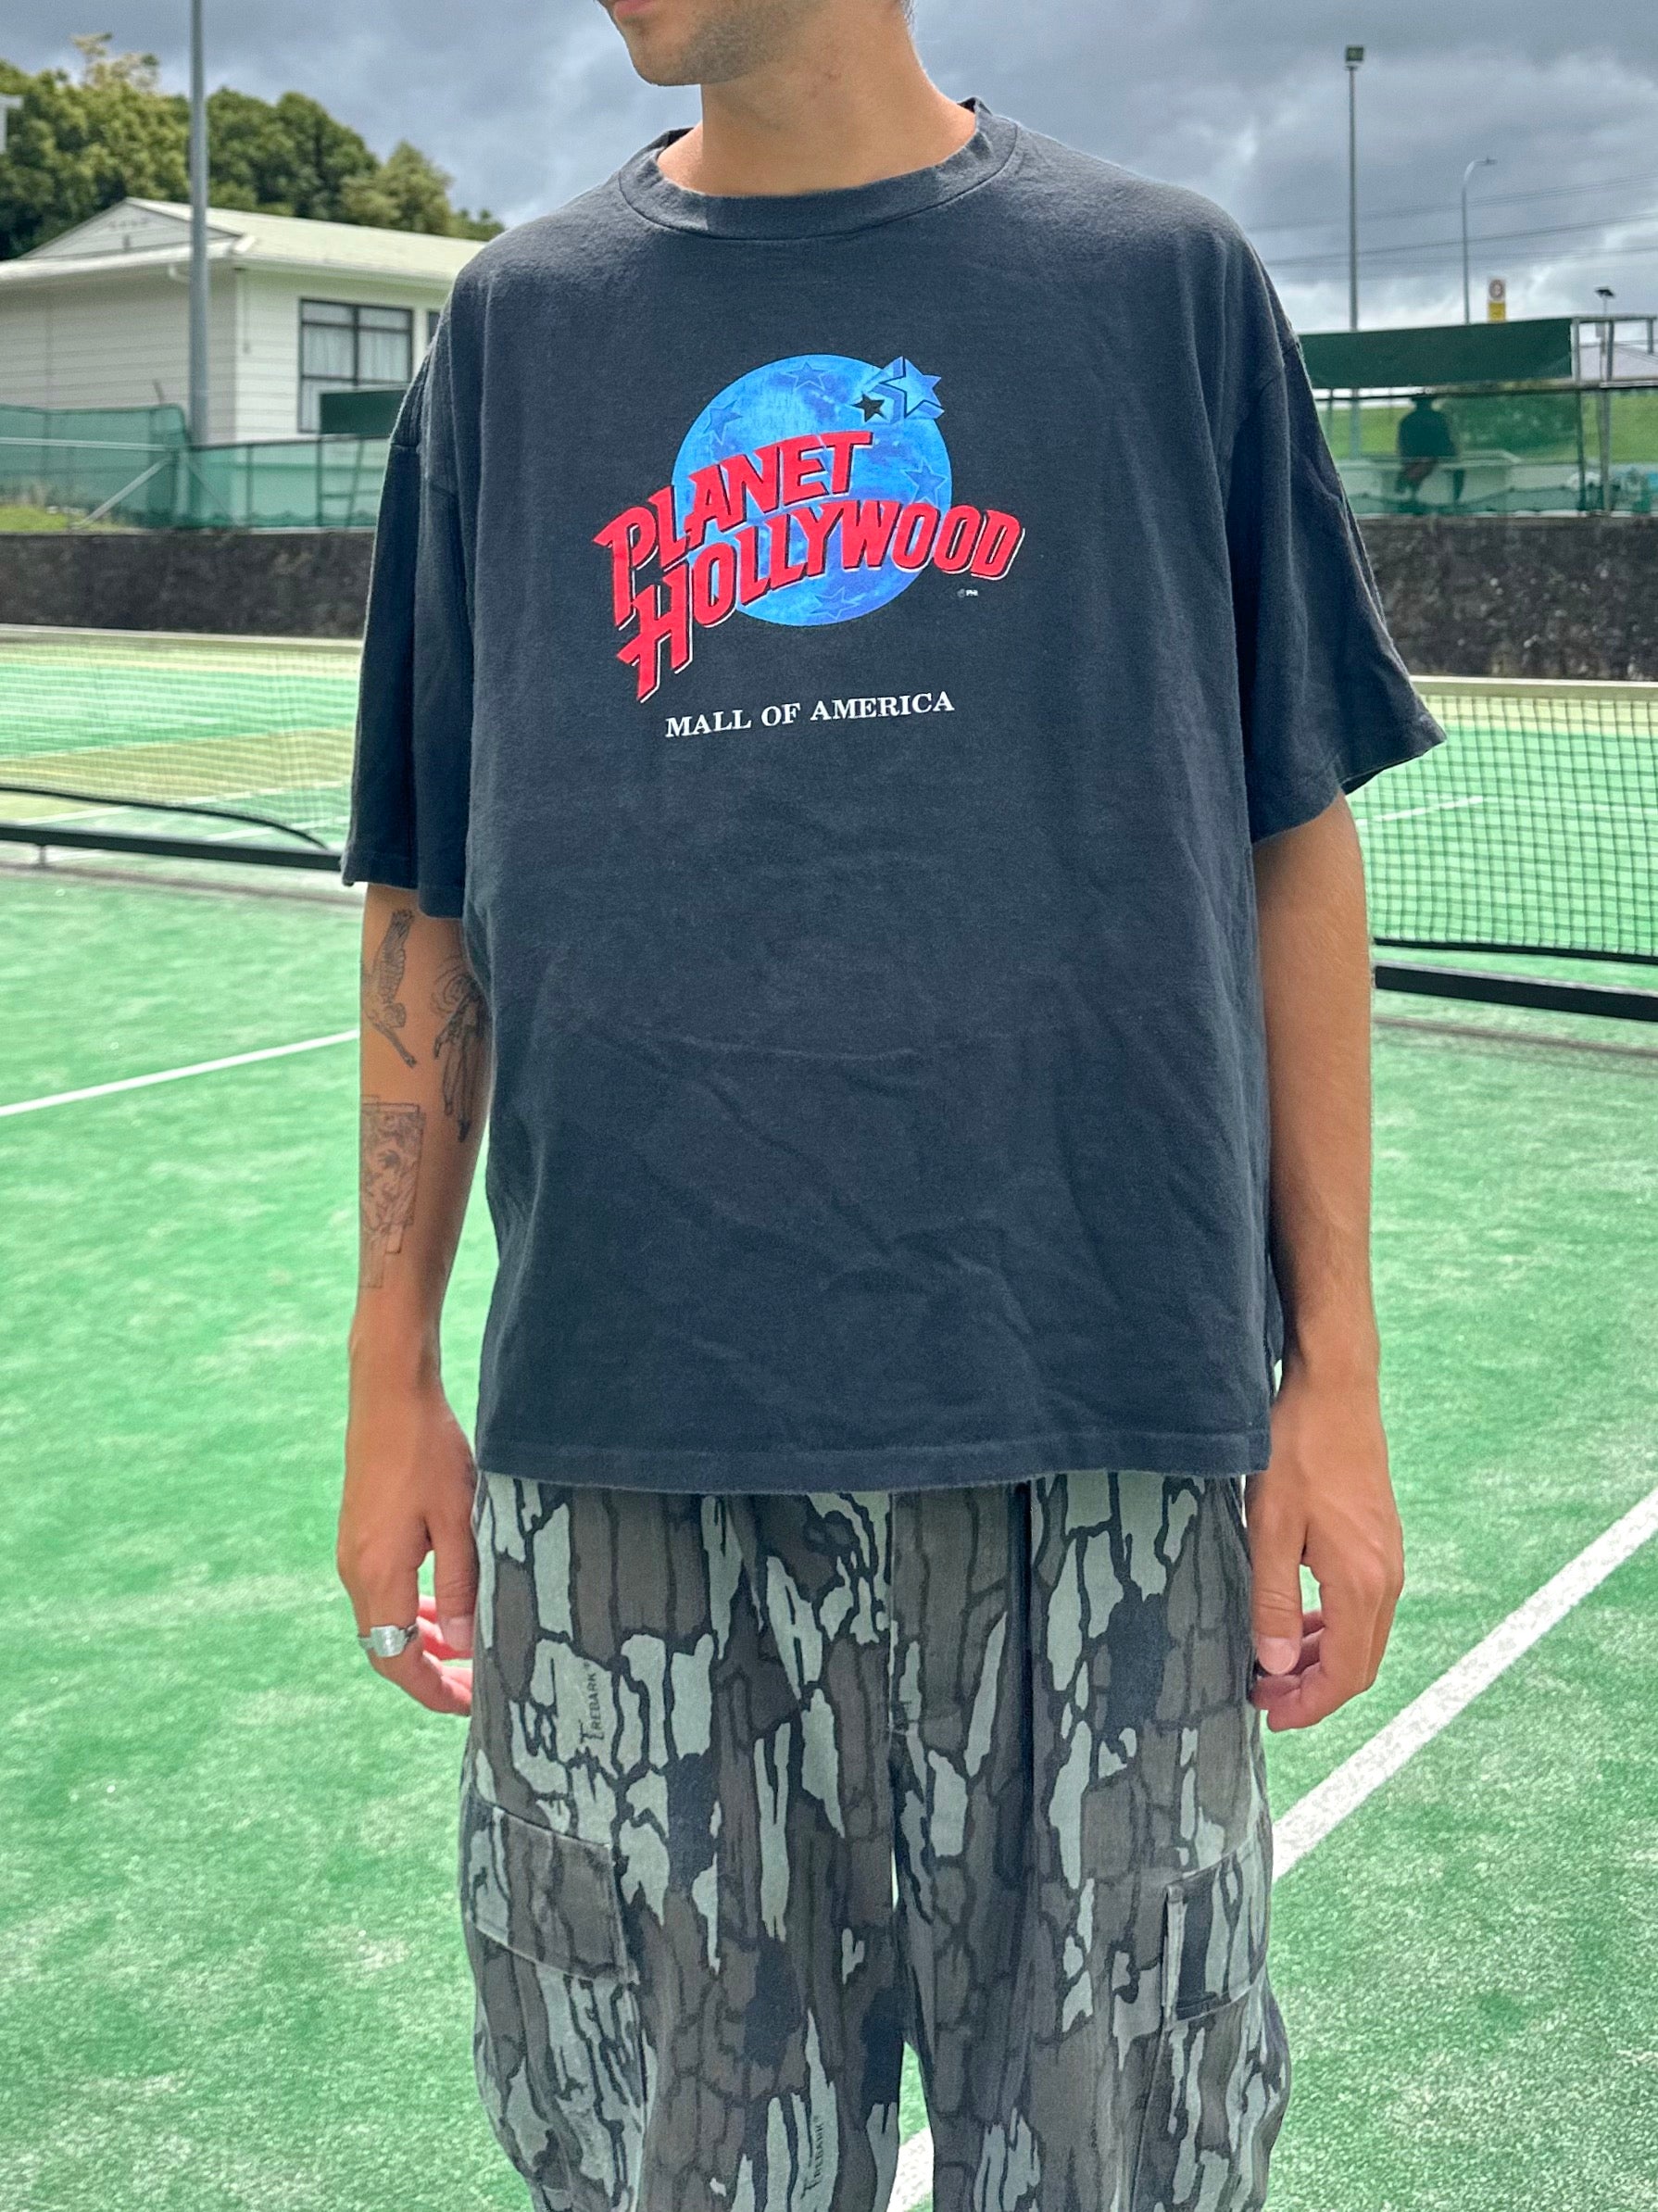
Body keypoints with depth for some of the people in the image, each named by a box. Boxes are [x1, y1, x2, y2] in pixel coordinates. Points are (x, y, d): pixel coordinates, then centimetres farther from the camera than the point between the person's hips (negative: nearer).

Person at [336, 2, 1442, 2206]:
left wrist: (1334, 1377, 0)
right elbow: (428, 891, 11)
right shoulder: (517, 325, 10)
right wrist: (393, 1373, 8)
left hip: (1098, 1437, -1)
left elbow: (1295, 849, 5)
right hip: (626, 1452, 2)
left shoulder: (1166, 283, 5)